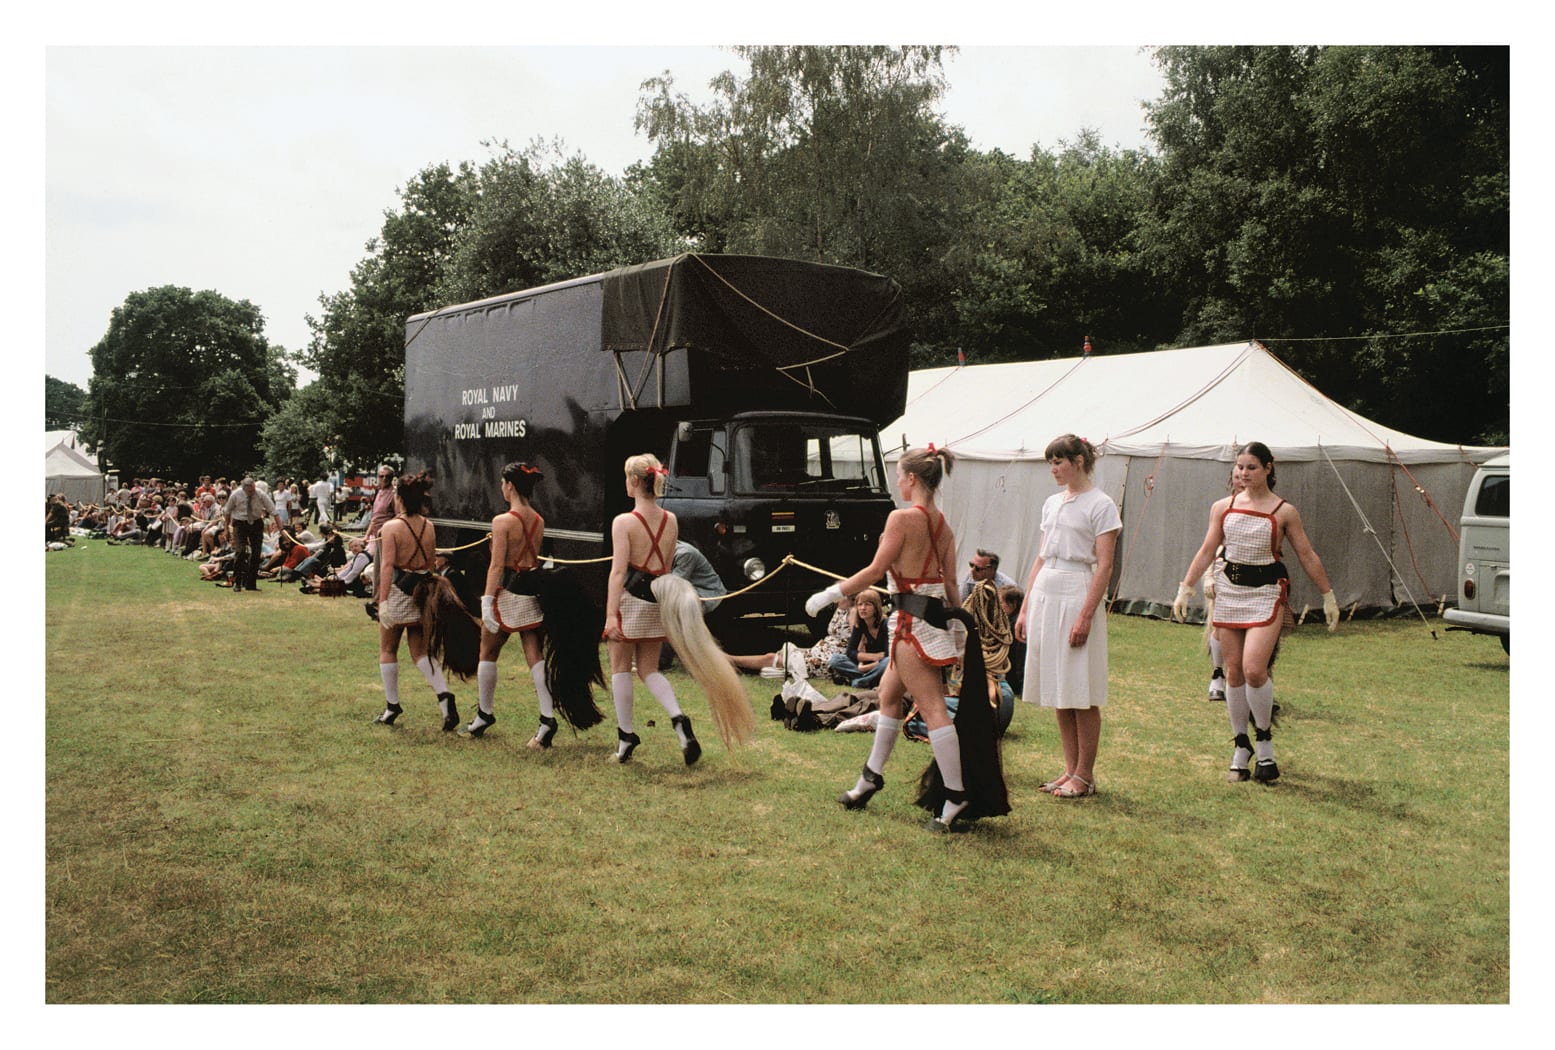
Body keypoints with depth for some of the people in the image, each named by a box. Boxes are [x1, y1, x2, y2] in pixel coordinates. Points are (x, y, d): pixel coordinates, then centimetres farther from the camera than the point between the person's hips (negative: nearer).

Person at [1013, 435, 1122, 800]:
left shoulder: (1100, 505, -6)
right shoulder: (1051, 503, 15)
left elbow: (1104, 566, -11)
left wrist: (1086, 616, -18)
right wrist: (1025, 608, 12)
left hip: (1077, 596, -7)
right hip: (1044, 595, 7)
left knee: (1081, 694, -2)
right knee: (1057, 691, 10)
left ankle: (1084, 775, 8)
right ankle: (1070, 769, 19)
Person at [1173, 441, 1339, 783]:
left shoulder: (1284, 511, -1)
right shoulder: (1223, 507, 6)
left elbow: (1307, 556, 5)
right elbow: (1206, 551, 9)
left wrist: (1328, 596, 7)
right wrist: (1185, 589, 3)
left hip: (1266, 592, -3)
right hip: (1229, 589, 3)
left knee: (1254, 669, -17)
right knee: (1234, 672, 6)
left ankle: (1265, 743, 4)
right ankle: (1240, 748, 18)